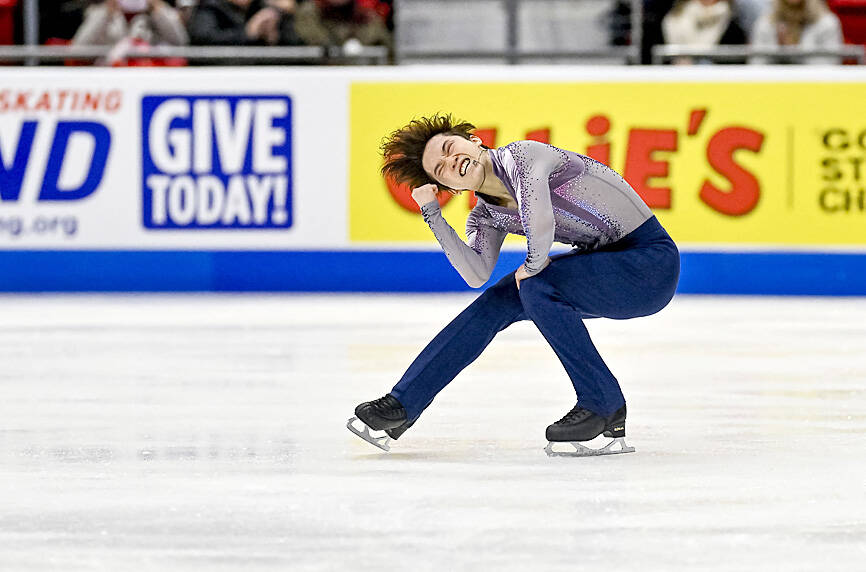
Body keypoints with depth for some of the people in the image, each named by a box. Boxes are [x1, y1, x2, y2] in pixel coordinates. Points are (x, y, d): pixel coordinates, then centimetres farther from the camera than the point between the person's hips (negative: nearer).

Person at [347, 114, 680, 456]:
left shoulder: (520, 155, -18)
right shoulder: (487, 216, 6)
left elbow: (538, 219, -36)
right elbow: (477, 275, -9)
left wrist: (534, 264, -17)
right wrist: (431, 214, -8)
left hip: (652, 264, -8)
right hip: (605, 260, 8)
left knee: (536, 286, -24)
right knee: (498, 302, 1)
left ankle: (604, 405, -11)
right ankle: (402, 406, 5)